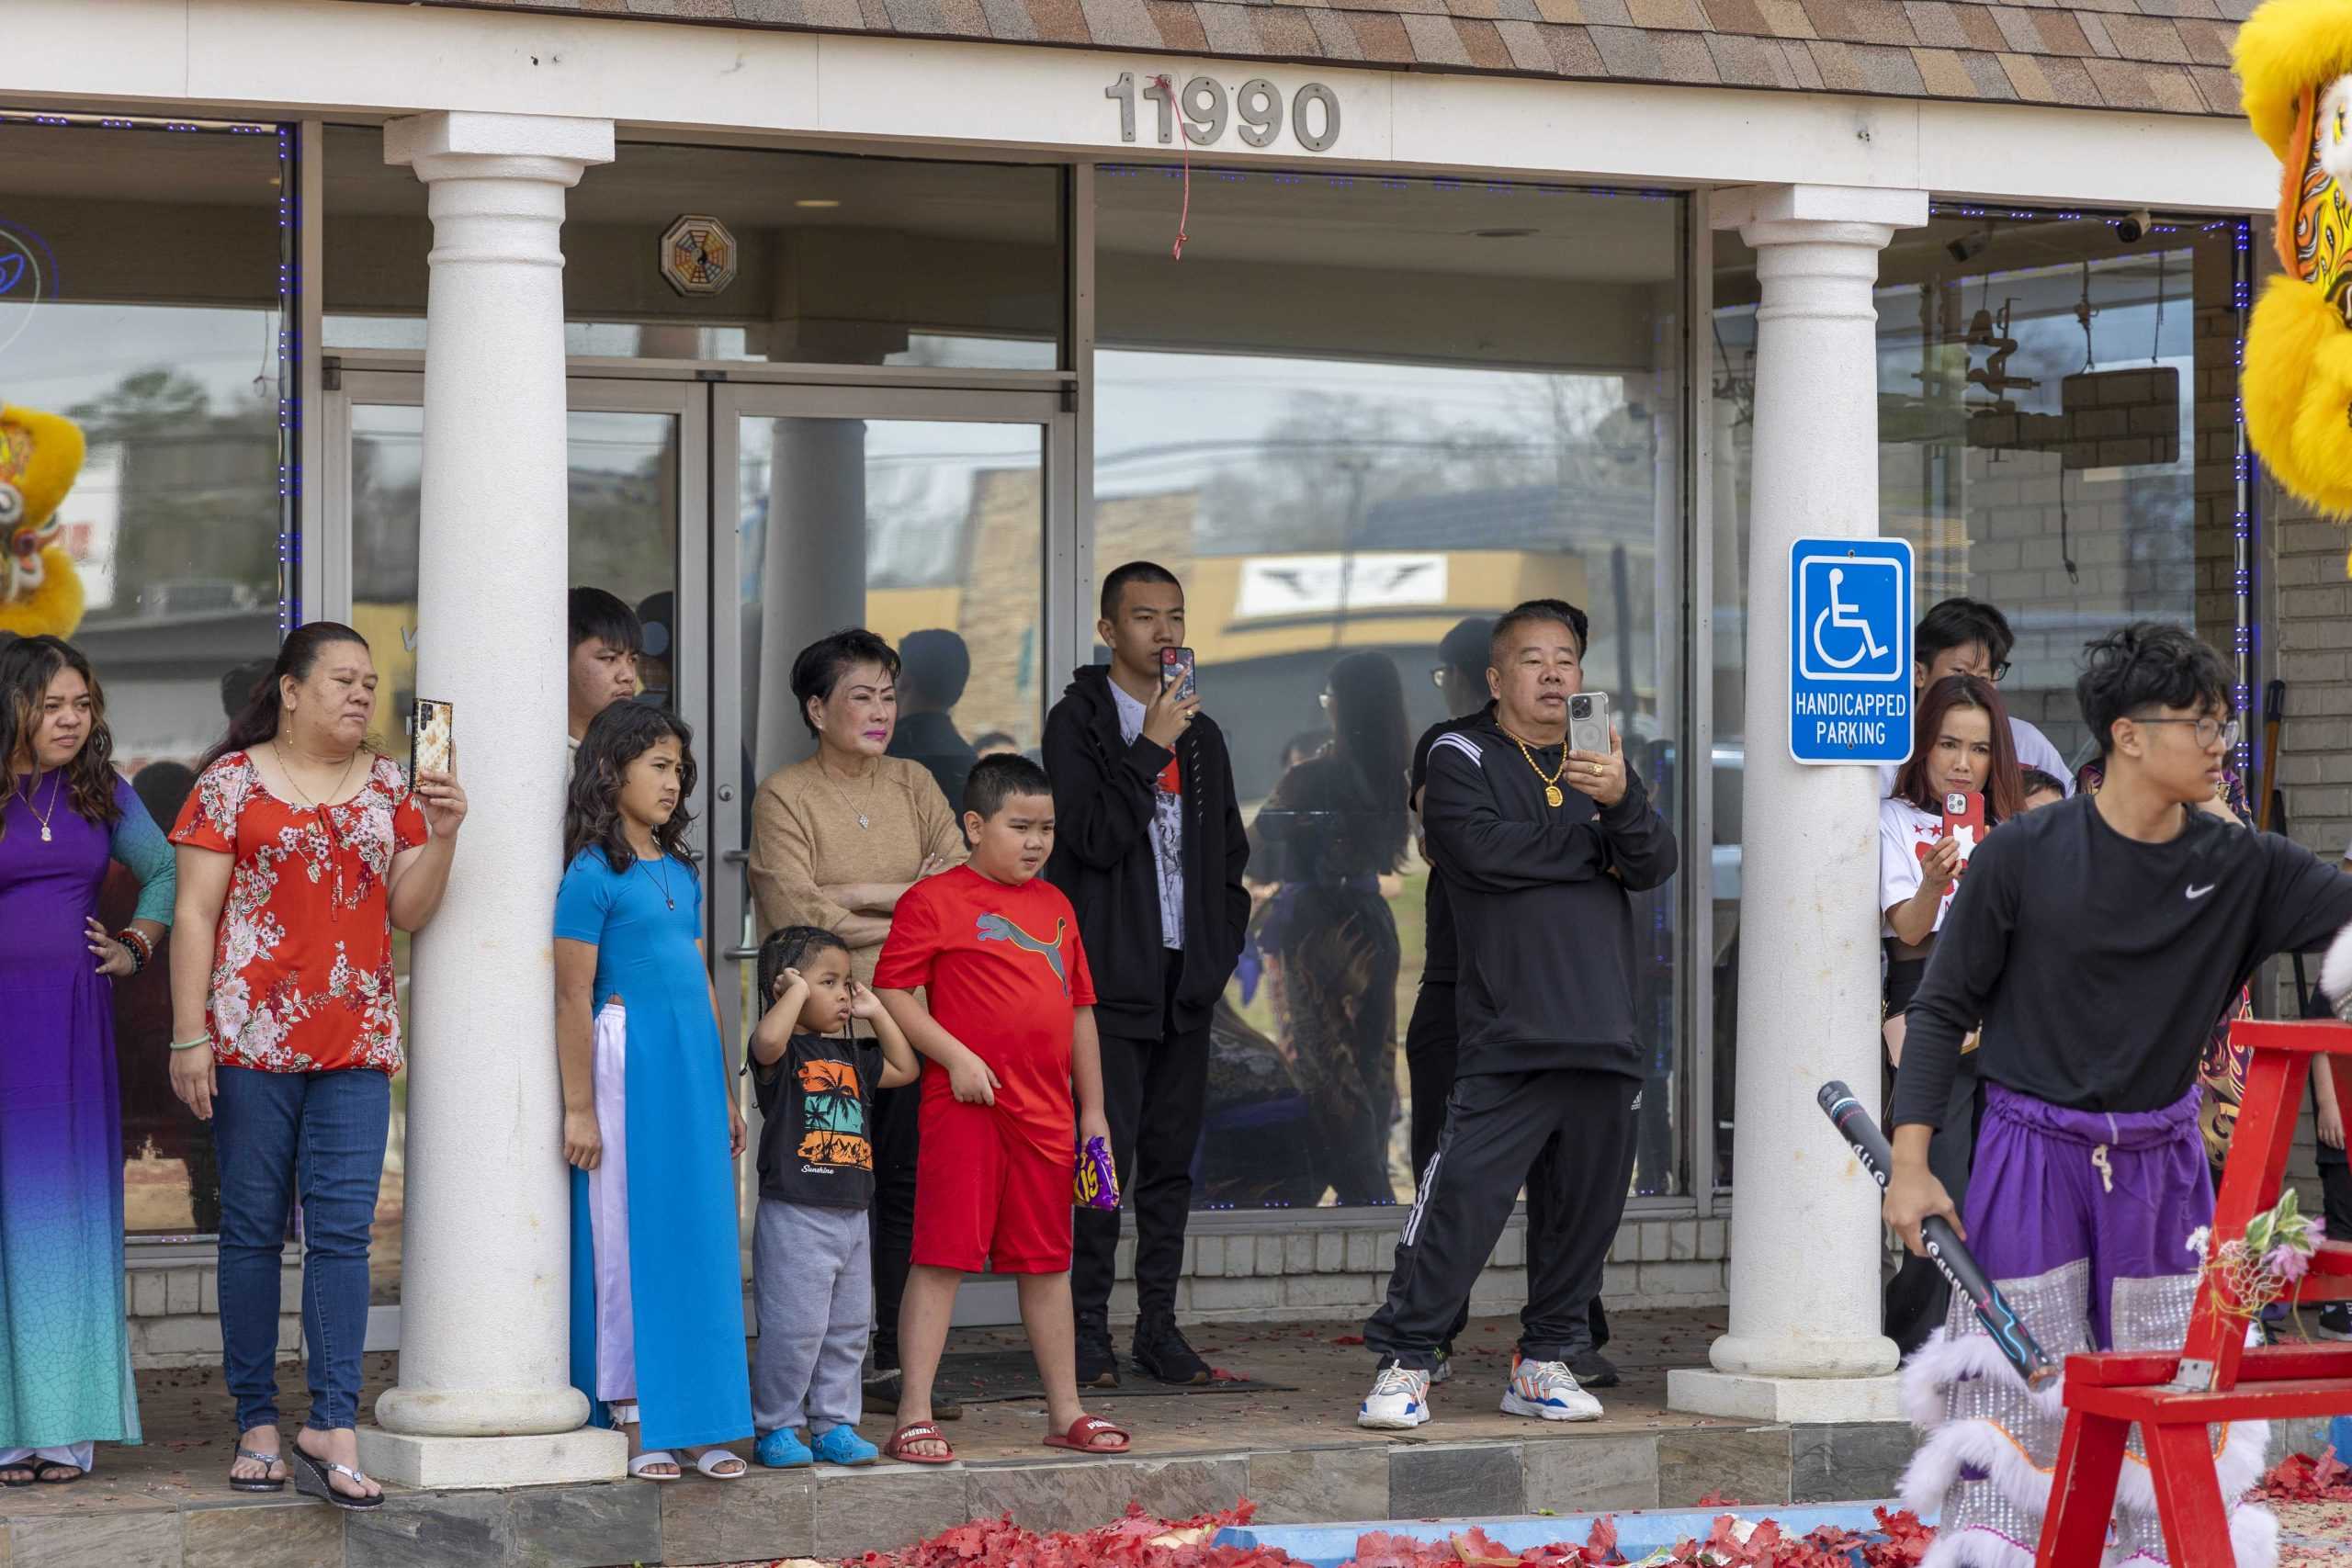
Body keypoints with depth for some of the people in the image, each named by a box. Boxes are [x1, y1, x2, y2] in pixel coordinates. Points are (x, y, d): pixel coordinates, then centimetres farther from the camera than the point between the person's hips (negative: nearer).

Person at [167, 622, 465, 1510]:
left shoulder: (389, 788, 13)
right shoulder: (232, 781, 2)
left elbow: (409, 913, 11)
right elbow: (194, 913, -1)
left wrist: (440, 834, -5)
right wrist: (189, 1036, -7)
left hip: (357, 1041, 3)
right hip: (253, 1037, -3)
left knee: (343, 1231, -5)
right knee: (253, 1230, 2)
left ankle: (332, 1431, -9)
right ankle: (258, 1427, 8)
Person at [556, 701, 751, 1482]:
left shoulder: (681, 873, 15)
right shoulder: (593, 875, -7)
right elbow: (573, 997, -10)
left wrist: (726, 1093, 19)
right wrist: (579, 1108, -13)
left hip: (693, 1066, 7)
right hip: (627, 1061, -7)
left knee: (701, 1241, 6)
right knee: (629, 1241, -1)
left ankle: (696, 1420, 12)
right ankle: (636, 1423, 4)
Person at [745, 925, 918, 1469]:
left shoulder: (851, 1056, 16)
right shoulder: (784, 1053, -8)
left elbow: (905, 1069, 24)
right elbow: (767, 1040, -31)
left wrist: (876, 1013, 17)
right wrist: (797, 991, -17)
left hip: (851, 1217, 8)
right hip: (794, 1215, -8)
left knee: (848, 1328, 10)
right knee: (794, 1328, -6)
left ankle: (833, 1424, 19)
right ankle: (776, 1428, 5)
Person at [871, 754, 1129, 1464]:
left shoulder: (1055, 906, 16)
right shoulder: (933, 901, -4)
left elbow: (1079, 1010, 20)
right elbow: (891, 992, -8)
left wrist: (1093, 1109, 18)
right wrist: (954, 1055, -17)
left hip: (1044, 1112, 6)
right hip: (964, 1107, -6)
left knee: (1048, 1261, 12)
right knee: (943, 1255, -6)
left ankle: (1065, 1412, 20)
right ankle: (914, 1416, -5)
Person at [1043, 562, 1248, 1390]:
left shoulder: (1200, 734, 17)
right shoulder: (1079, 722, -2)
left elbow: (1229, 850, 23)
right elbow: (1095, 837, -14)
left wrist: (1222, 942, 11)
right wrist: (1150, 748, -16)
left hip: (1187, 978, 6)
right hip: (1111, 973, -6)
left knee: (1172, 1159, 7)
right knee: (1104, 1157, -9)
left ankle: (1159, 1325, 11)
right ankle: (1088, 1329, -3)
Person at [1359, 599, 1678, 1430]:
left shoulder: (1601, 764, 18)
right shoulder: (1461, 761, 4)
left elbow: (1655, 864, 3)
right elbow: (1487, 850, -14)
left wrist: (1620, 800, -18)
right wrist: (1595, 848, -3)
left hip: (1603, 1035, 5)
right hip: (1506, 1036, -5)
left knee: (1585, 1202, 7)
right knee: (1463, 1194, -12)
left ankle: (1546, 1360, 19)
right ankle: (1404, 1360, -5)